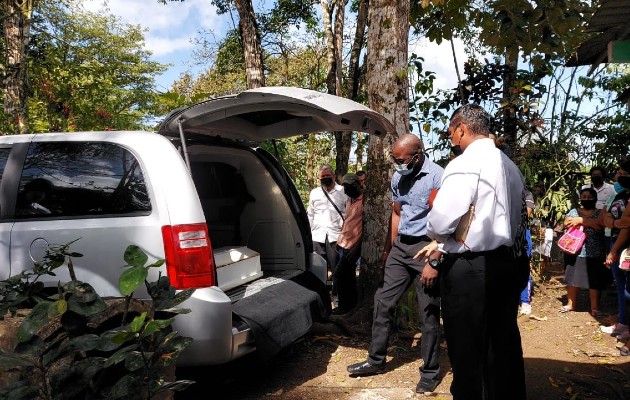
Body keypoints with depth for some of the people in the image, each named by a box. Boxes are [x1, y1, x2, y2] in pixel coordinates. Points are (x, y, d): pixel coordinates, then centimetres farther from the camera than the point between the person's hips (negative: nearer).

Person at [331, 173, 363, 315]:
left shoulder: (364, 201, -15)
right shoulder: (350, 200, 12)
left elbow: (366, 227, -17)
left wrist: (356, 248, -19)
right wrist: (340, 240, 16)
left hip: (352, 246, -8)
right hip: (344, 244, 8)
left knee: (338, 275, -6)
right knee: (348, 275, 15)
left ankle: (344, 305, 5)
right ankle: (351, 302, 25)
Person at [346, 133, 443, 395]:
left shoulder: (437, 177, -16)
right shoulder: (398, 178, 7)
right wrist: (389, 248, 20)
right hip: (401, 246, 7)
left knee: (428, 313, 2)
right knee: (383, 301, 9)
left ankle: (430, 372, 17)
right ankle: (376, 360, 23)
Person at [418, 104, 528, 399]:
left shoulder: (465, 164, -13)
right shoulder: (510, 166, 14)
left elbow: (441, 222, -20)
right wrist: (442, 245, 17)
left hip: (470, 271, -8)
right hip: (510, 264, 8)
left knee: (467, 354, 4)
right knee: (503, 348, 17)